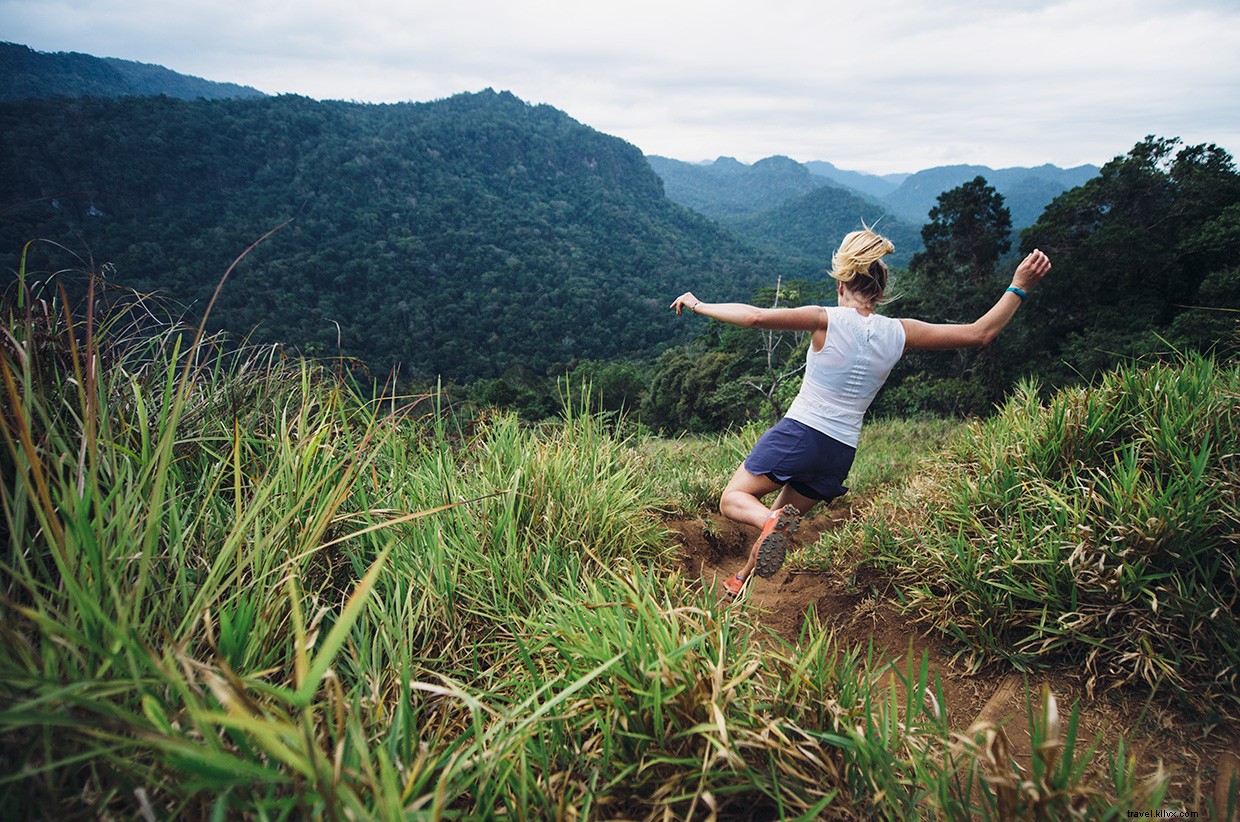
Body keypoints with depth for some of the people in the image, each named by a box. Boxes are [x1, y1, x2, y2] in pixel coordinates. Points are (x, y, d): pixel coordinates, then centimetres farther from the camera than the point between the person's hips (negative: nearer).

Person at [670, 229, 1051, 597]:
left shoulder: (827, 321, -11)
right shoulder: (899, 333, -1)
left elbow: (756, 317, -20)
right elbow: (980, 333, 5)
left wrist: (698, 305, -9)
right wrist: (1019, 287, 13)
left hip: (797, 434, -5)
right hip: (840, 454, 5)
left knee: (732, 499, 8)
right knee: (782, 516, 26)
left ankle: (773, 523, -25)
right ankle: (740, 583, 36)